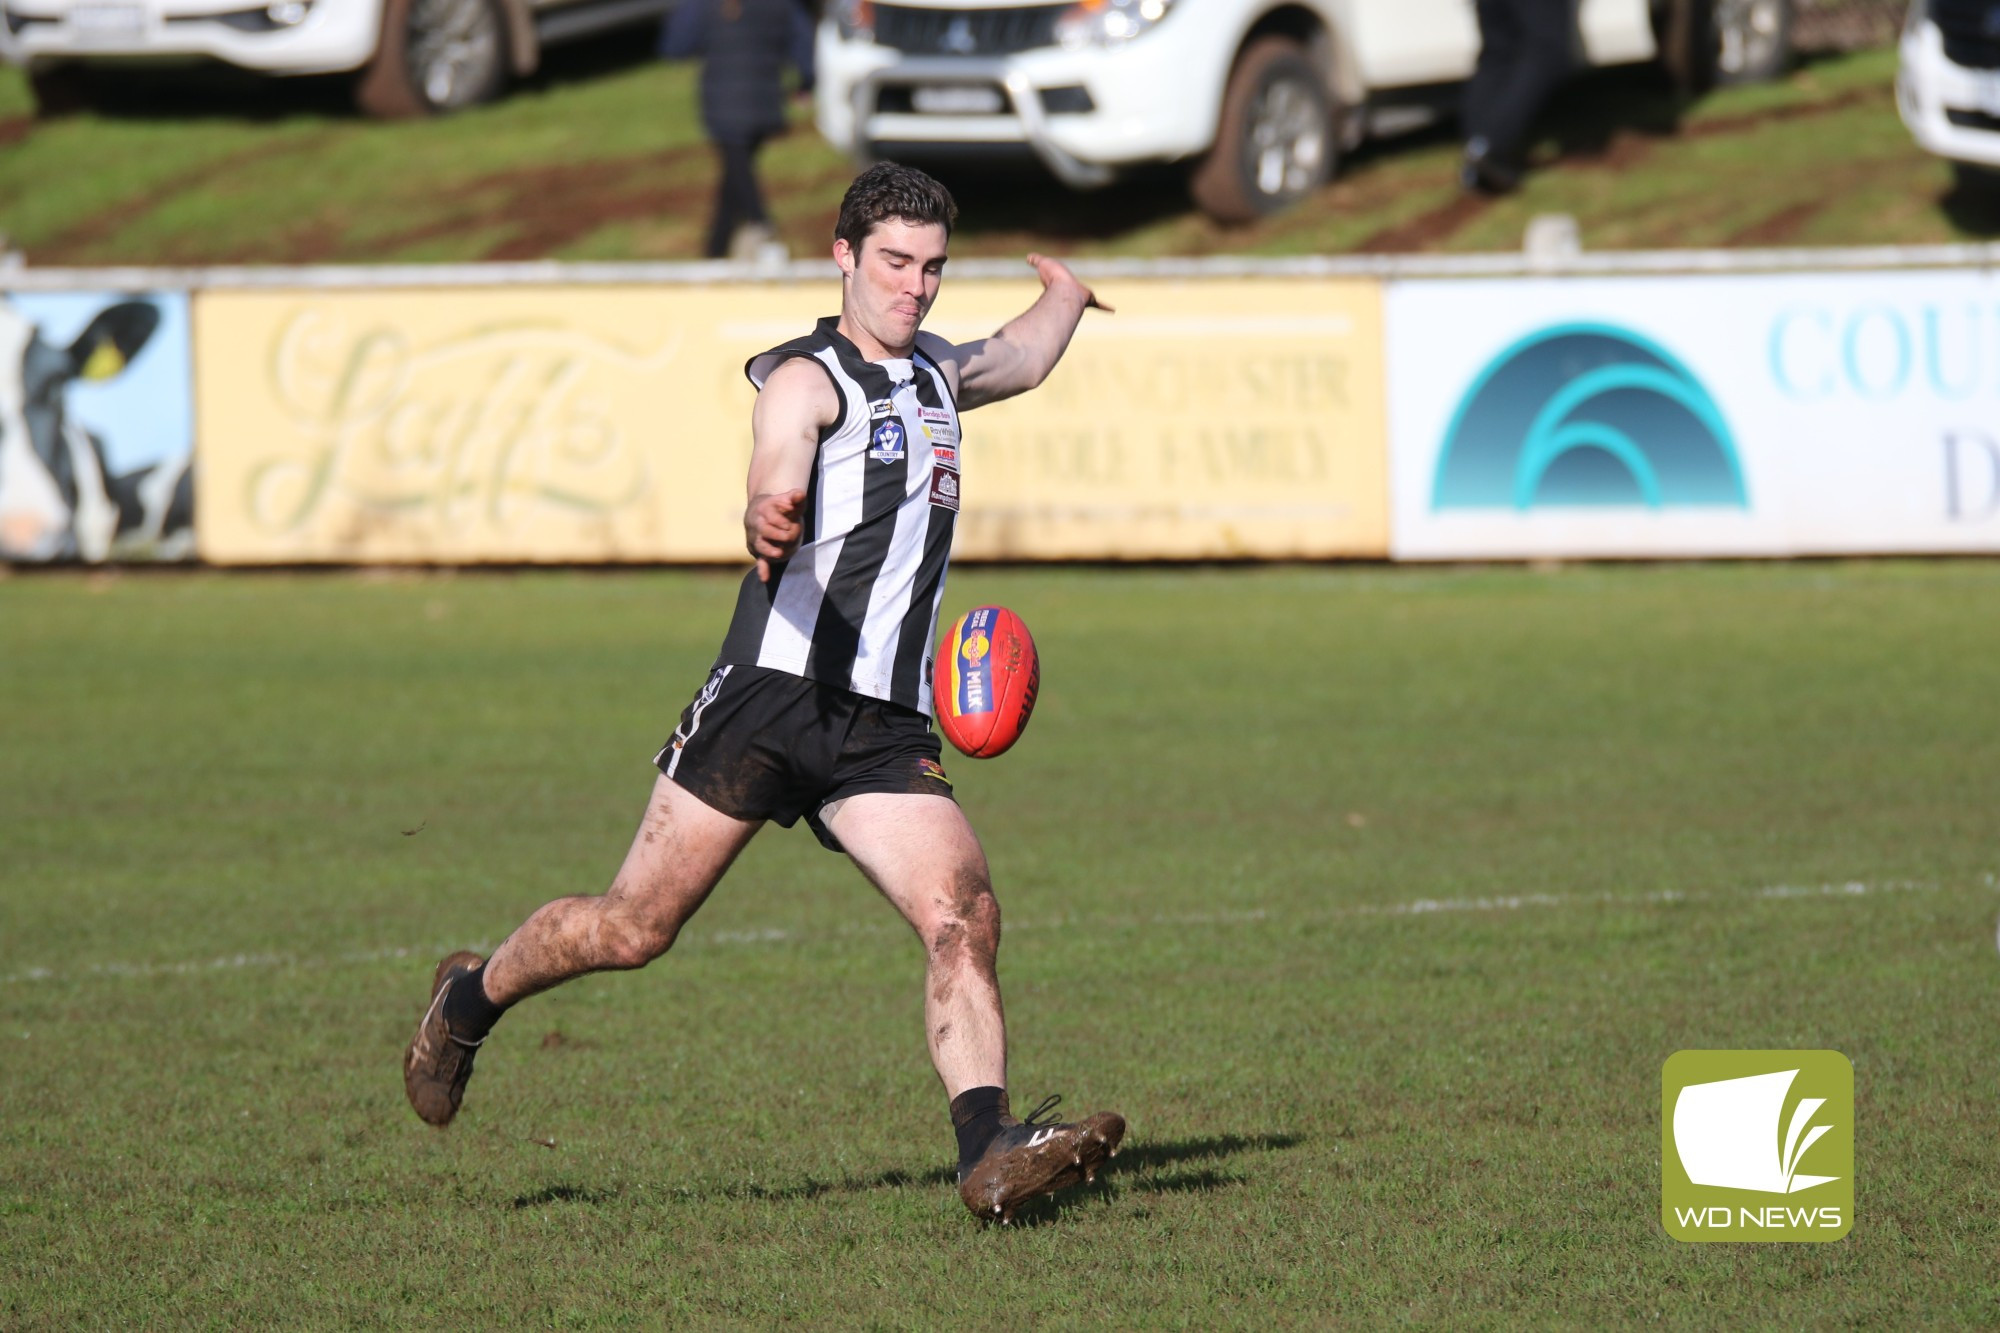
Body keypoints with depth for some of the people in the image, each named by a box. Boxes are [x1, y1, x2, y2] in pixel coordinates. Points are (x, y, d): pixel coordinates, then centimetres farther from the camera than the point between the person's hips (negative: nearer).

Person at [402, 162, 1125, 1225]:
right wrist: (766, 525, -46)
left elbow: (1021, 359, 46)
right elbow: (773, 489, -23)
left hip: (887, 729, 6)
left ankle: (989, 1154, -25)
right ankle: (469, 1000, 24)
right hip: (774, 693, -6)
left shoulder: (936, 374, 20)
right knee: (634, 927, -2)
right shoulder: (807, 381, -4)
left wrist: (1065, 292, 62)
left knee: (963, 918, -17)